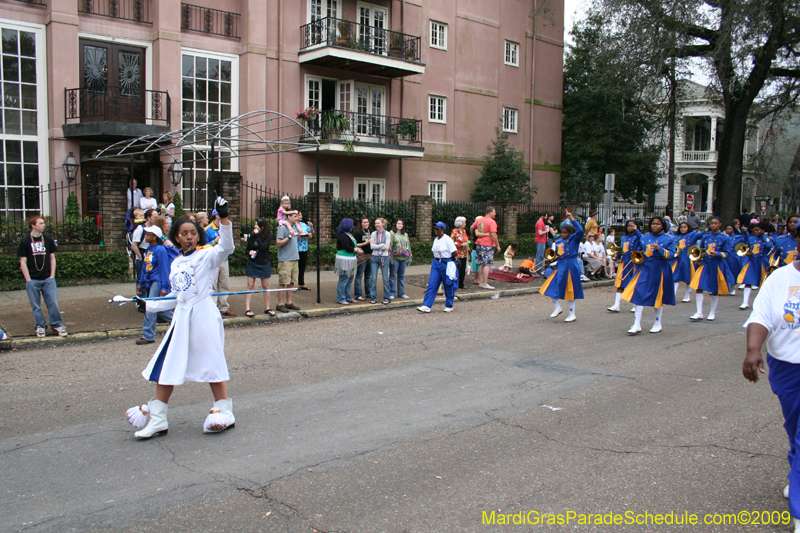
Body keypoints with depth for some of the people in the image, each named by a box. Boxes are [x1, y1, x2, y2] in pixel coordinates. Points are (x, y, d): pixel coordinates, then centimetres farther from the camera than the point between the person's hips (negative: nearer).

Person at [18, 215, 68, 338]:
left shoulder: (48, 239, 6)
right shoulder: (25, 242, -2)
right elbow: (23, 262, -1)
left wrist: (52, 276, 3)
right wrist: (28, 280, -6)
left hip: (48, 279, 2)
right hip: (33, 280, -2)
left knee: (53, 303, -2)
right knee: (36, 306, 5)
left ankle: (57, 324, 10)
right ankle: (40, 326, 18)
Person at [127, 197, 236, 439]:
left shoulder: (206, 255, -3)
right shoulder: (176, 263, 15)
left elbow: (226, 248, -24)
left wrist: (223, 219, -35)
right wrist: (149, 305, 21)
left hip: (204, 317, -7)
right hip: (181, 318, 7)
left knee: (211, 363, 0)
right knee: (166, 366, 8)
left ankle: (225, 413, 15)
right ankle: (158, 420, 18)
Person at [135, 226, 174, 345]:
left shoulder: (160, 250, -13)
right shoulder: (148, 250, 11)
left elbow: (164, 268, -14)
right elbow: (145, 268, 19)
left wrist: (164, 287, -17)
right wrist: (140, 283, 20)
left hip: (157, 282, -9)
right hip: (149, 281, 9)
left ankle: (148, 336, -2)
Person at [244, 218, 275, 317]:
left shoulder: (268, 237, -6)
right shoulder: (251, 236, 3)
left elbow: (262, 247, -22)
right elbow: (247, 249, 12)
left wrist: (257, 235, -18)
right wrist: (250, 252, -11)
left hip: (264, 264, -2)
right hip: (252, 264, 2)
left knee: (265, 286, 6)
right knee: (250, 286, -1)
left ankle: (267, 308, 17)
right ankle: (247, 309, 0)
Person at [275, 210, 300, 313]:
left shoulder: (293, 227, 16)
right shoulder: (282, 228, -9)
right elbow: (278, 243, -15)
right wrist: (289, 237, -20)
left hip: (294, 259, 8)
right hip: (285, 260, -8)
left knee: (291, 283, 10)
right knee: (283, 283, -5)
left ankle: (289, 302, 17)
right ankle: (280, 304, 0)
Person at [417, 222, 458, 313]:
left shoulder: (447, 240, -13)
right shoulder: (436, 240, 9)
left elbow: (455, 252, -16)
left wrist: (448, 258, -3)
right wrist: (436, 259, 7)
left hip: (446, 264, -7)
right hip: (436, 264, 7)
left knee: (448, 285, 6)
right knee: (432, 284, -2)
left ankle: (449, 306, 21)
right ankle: (426, 306, -6)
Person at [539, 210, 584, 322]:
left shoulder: (574, 239, -7)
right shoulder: (558, 242, 9)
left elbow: (580, 231, -25)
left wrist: (571, 218, -26)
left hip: (570, 266, -6)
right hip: (560, 266, 6)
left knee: (570, 291, 2)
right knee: (551, 287, 3)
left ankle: (572, 314, 14)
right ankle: (557, 308, 20)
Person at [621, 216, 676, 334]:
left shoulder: (668, 239, -2)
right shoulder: (644, 238, 10)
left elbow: (671, 254, -12)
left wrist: (659, 248, -26)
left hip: (659, 271, -3)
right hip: (645, 270, 3)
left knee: (658, 297, 8)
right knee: (639, 294, -7)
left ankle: (658, 324, 25)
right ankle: (637, 325, -5)